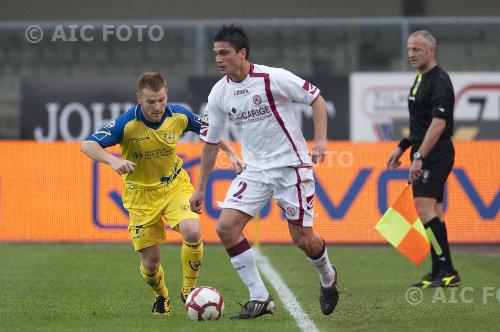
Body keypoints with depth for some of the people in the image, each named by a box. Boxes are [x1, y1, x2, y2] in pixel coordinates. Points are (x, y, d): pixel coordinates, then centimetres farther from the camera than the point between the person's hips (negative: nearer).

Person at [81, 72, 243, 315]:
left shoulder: (179, 116, -13)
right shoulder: (127, 124, -23)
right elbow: (87, 145, -29)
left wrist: (231, 153, -1)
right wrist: (113, 160, -46)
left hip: (175, 185, 2)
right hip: (141, 193, -2)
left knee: (192, 233, -26)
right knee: (150, 264, -1)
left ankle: (189, 289, 0)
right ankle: (161, 295, 35)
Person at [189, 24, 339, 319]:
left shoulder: (272, 78, -16)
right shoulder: (219, 93, 0)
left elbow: (316, 99, -6)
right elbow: (211, 142, 10)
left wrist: (320, 140, -18)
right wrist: (201, 188, 10)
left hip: (291, 165, -5)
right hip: (255, 171, 5)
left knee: (303, 239, -2)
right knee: (226, 227, -13)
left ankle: (328, 277, 33)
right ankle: (260, 298, -5)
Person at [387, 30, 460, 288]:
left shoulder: (439, 82, -15)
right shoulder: (421, 79, 16)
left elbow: (438, 123, -23)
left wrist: (419, 158, -27)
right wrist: (403, 147, 26)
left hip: (435, 155, -10)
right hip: (425, 154, 10)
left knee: (424, 207, -18)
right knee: (433, 213, 10)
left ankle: (447, 271, -18)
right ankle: (440, 274, 13)